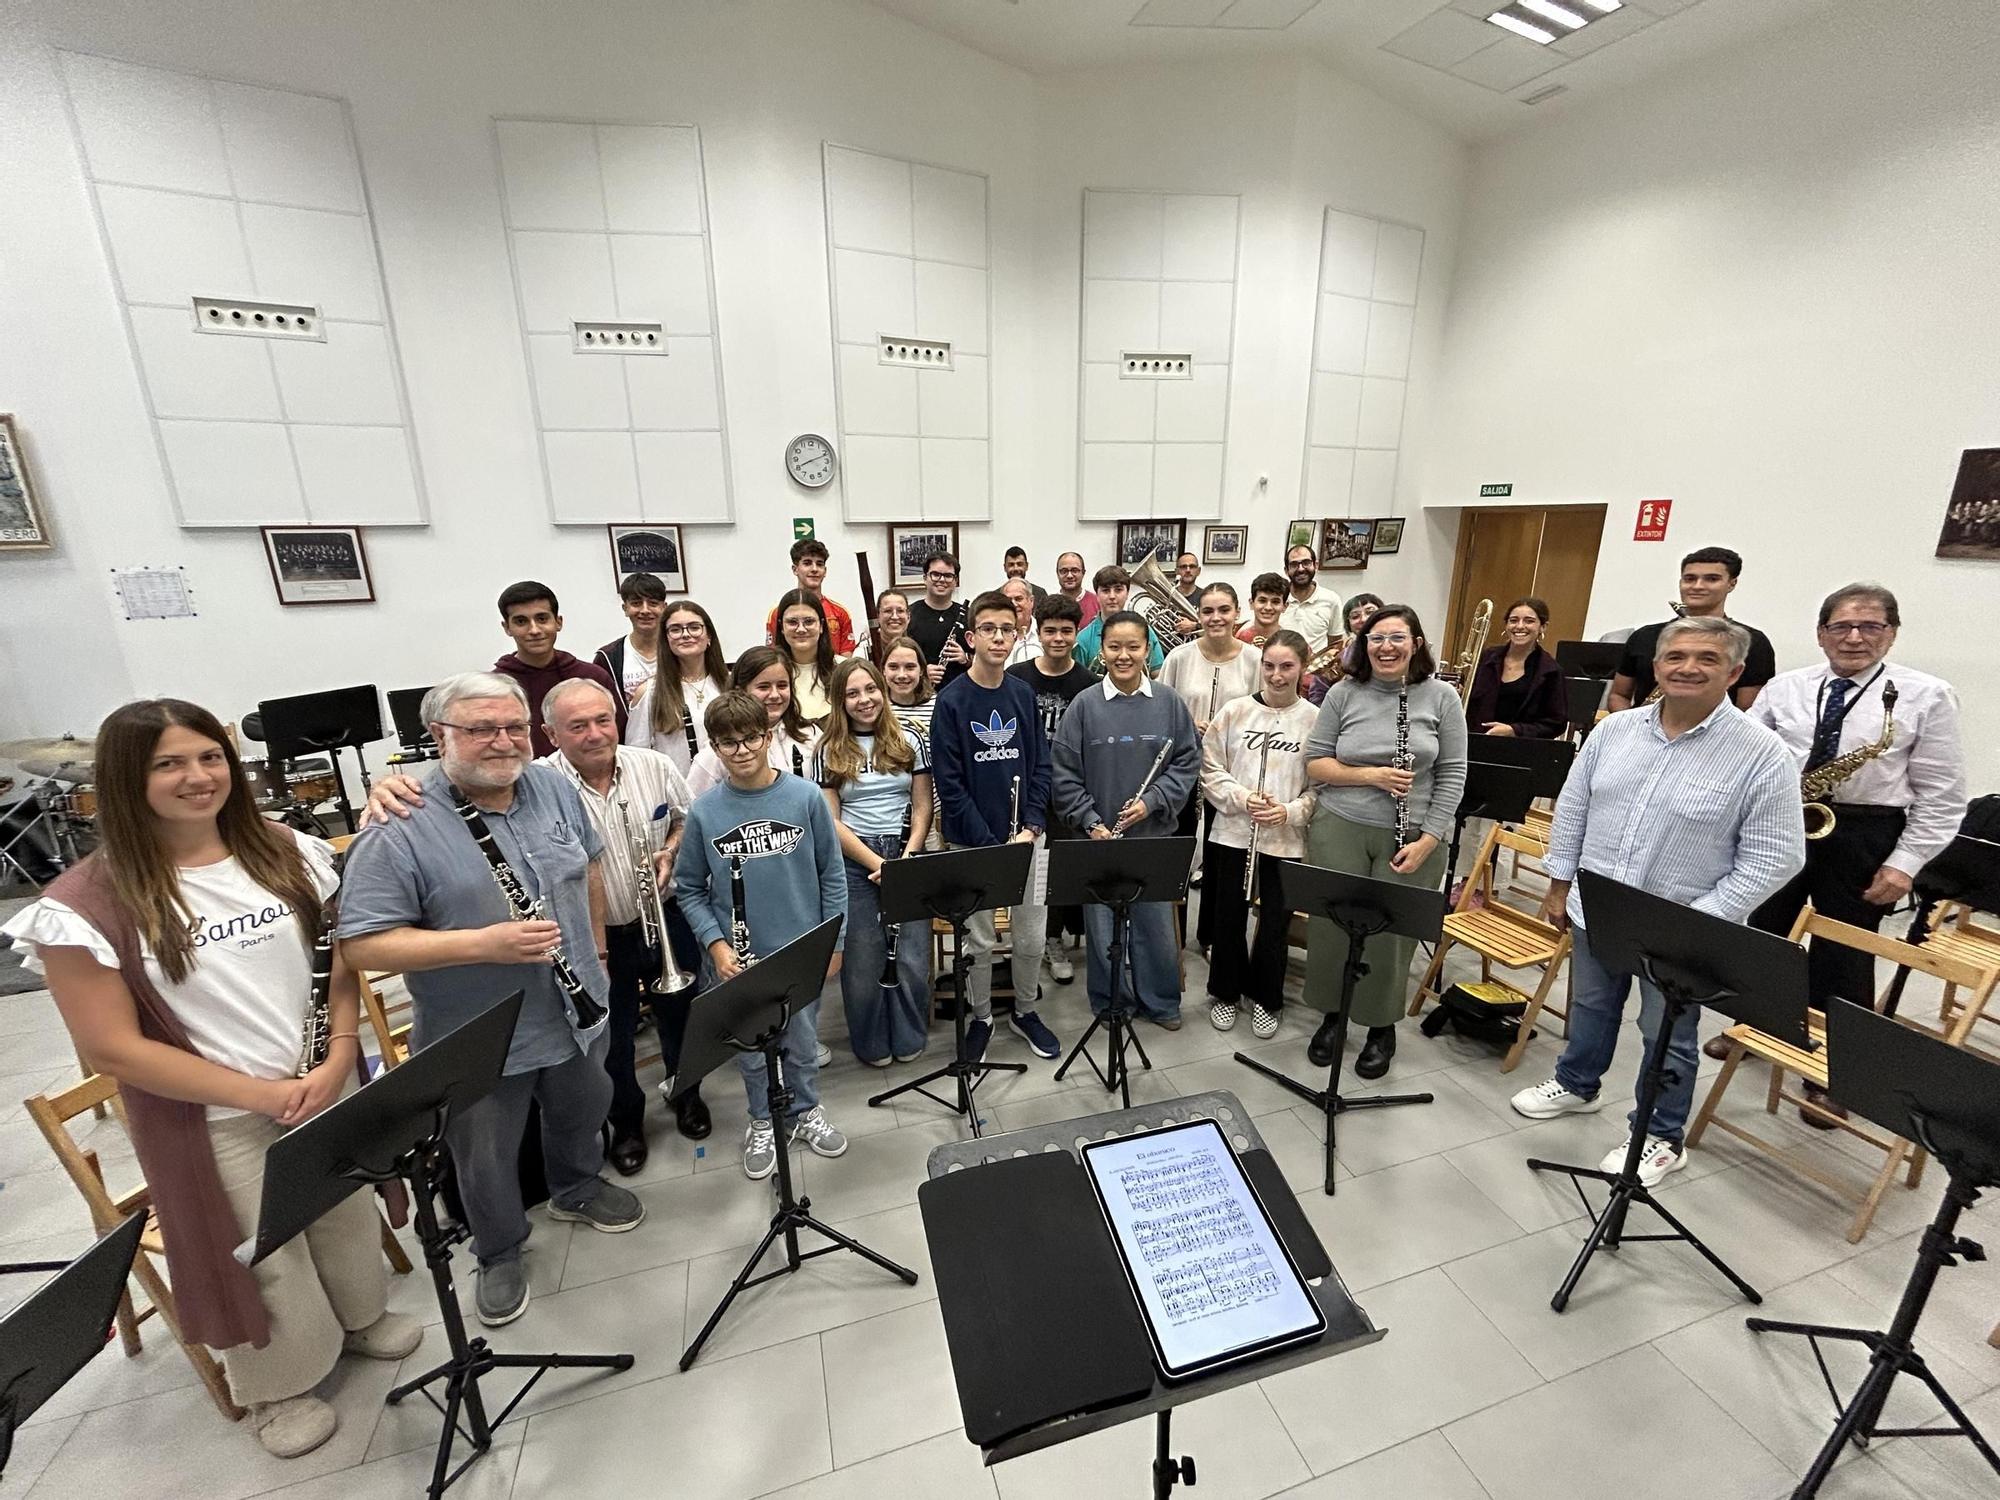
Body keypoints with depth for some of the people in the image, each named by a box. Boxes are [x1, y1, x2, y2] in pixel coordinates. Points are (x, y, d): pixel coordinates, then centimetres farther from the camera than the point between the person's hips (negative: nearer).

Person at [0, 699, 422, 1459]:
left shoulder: (284, 852, -6)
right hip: (214, 1125, -3)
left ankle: (361, 1317, 53)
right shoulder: (87, 903, -17)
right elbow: (111, 1050, -15)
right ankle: (277, 1388, 47)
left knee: (349, 1220, 23)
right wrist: (262, 1094, -17)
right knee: (263, 1264, 17)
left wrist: (337, 1060, -12)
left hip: (329, 1088, 4)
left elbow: (343, 960, 1)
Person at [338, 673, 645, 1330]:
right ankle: (500, 1255, 45)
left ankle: (577, 1188, 56)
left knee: (582, 1114, 27)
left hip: (577, 1012, 5)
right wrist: (486, 943, -31)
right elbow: (363, 945, -22)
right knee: (488, 1159, 18)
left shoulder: (556, 789, -5)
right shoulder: (398, 828, -20)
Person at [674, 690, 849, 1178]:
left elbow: (832, 873, -4)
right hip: (738, 957, 1)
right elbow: (689, 888, 0)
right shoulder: (705, 811, -8)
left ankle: (805, 1111, 44)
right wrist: (715, 943, -11)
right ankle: (763, 1122, 43)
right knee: (750, 1049, 19)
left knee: (802, 1042, 19)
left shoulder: (805, 797, -11)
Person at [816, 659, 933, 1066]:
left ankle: (910, 1039, 25)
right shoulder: (828, 752, 1)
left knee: (912, 957, 2)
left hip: (907, 857, 1)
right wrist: (877, 863, -11)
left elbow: (922, 807, 5)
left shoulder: (910, 743, 6)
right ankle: (872, 1044, 26)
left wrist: (906, 858, -9)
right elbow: (830, 820, -3)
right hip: (853, 864, -1)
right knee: (863, 960, 5)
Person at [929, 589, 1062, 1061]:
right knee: (979, 940, 10)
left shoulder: (1024, 694, 3)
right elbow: (949, 782, -11)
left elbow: (1040, 766, 5)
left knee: (1032, 936, 11)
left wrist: (1031, 828, -7)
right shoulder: (952, 699, -9)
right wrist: (989, 844, -14)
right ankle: (981, 1017, 34)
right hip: (971, 842, -3)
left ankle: (1026, 1011, 36)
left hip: (1026, 838, 3)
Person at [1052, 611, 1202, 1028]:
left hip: (1155, 835, 1)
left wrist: (1152, 802, -11)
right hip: (1099, 835, -1)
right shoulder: (1085, 705, -6)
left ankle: (1160, 1001, 34)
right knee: (1102, 926, 10)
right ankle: (1109, 1004, 31)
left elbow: (1187, 761, 2)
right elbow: (1065, 772, -5)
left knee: (1156, 922, 12)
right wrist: (1090, 822, -11)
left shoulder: (1169, 703, -1)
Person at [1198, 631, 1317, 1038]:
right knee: (1228, 917, 12)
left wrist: (1290, 812, -17)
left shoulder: (1316, 719, -3)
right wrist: (1242, 798, -14)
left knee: (1275, 922, 10)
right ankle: (1225, 993, 34)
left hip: (1287, 840, 0)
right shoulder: (1234, 710, -1)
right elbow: (1210, 770, 0)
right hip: (1232, 833, 1)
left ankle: (1265, 998, 33)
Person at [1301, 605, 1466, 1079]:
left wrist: (1427, 839, -9)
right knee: (1332, 925, 7)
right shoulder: (1344, 693, 0)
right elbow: (1314, 763, 0)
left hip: (1412, 838, 0)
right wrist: (1372, 776, -14)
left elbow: (1452, 776, -1)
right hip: (1340, 830, 1)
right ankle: (1331, 1015, 30)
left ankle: (1382, 1028, 30)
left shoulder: (1440, 698, -1)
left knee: (1392, 932, 7)